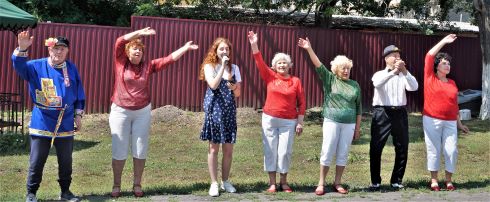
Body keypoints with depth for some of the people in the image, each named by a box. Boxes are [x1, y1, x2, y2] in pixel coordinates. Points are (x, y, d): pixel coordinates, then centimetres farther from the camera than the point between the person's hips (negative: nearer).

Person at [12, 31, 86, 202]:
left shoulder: (72, 69, 5)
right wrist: (22, 49, -38)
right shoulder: (37, 66, -2)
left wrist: (78, 115, 7)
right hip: (41, 124, -2)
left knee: (66, 162, 12)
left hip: (65, 125, 2)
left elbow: (79, 94, 10)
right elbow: (19, 65, -21)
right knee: (36, 162, 4)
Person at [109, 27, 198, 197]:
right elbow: (119, 42, -14)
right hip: (120, 111, -2)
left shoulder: (148, 66, 4)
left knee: (140, 151, 5)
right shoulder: (121, 62, -2)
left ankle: (137, 185, 18)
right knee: (119, 151, 2)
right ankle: (116, 185, 16)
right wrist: (140, 33, -17)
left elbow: (169, 59, 1)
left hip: (142, 112, 2)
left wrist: (185, 48, -4)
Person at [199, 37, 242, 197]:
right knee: (214, 148, 1)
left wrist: (234, 87, -13)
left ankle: (225, 181, 19)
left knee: (228, 149, 5)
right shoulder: (209, 66, -1)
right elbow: (213, 85, -17)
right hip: (214, 109, -3)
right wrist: (223, 66, -15)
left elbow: (238, 93, 9)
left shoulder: (234, 68, 9)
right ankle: (214, 183, 8)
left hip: (229, 110, 3)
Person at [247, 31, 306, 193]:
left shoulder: (296, 81, 1)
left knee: (285, 151, 2)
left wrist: (300, 122, -2)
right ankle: (272, 183, 13)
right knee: (270, 150, 4)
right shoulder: (270, 77, 3)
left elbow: (301, 103, 2)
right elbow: (259, 62, -7)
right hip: (269, 119, 1)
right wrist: (254, 45, -19)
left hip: (289, 122, -1)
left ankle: (284, 182, 16)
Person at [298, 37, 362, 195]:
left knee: (343, 154, 7)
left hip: (349, 124, 2)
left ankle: (337, 183, 18)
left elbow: (358, 107, 11)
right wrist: (309, 49, -24)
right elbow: (318, 65, -11)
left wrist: (357, 127, 8)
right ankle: (321, 184, 8)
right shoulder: (330, 79, 1)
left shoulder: (355, 85, 8)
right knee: (327, 153, -1)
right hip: (332, 122, -2)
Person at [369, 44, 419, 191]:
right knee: (376, 148, -2)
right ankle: (375, 181, 7)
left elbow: (414, 87, -7)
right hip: (382, 113, -3)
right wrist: (394, 71, -30)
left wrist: (404, 71, -20)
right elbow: (377, 83, -18)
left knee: (402, 148, 6)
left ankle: (396, 180, 17)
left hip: (400, 113, 3)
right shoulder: (379, 74, 7)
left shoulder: (404, 76, 13)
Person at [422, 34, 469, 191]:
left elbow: (454, 104, 16)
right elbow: (429, 56, -6)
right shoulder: (430, 78, 1)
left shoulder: (452, 83, 12)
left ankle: (449, 180, 13)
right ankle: (434, 180, 11)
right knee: (434, 150, 2)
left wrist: (459, 123, 16)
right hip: (432, 121, -3)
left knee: (451, 151, 0)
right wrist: (444, 42, -3)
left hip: (450, 122, 3)